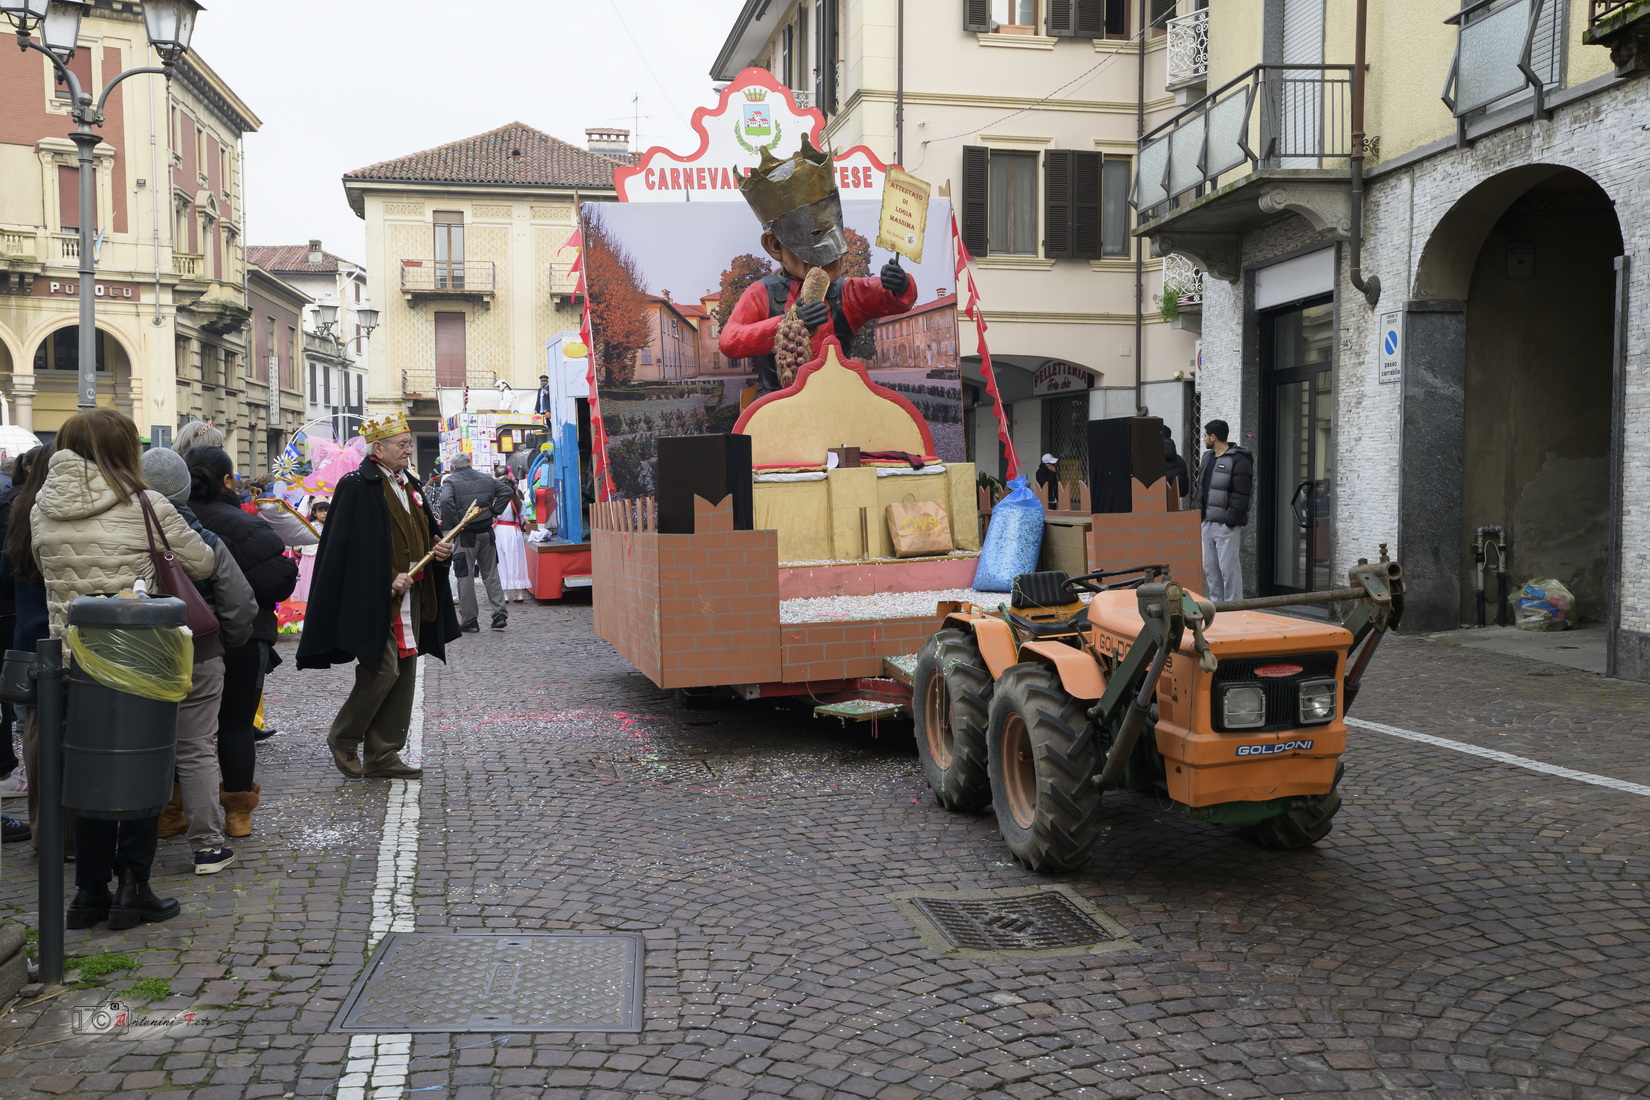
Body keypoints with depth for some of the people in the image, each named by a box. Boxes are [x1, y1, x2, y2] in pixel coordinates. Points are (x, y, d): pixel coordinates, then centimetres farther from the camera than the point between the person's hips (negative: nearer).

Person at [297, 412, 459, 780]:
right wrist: (387, 580, -18)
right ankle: (343, 738, 12)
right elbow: (348, 546, -13)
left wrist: (440, 550, 0)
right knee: (383, 670, -11)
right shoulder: (358, 486, -8)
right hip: (375, 597, -8)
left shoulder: (410, 486, 16)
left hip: (411, 594, 8)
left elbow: (426, 534, 23)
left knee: (404, 674, 6)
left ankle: (384, 755, 14)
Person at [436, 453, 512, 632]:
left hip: (465, 535, -4)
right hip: (486, 531, 4)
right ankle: (500, 613, 7)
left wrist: (451, 524, -13)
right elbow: (506, 491, 8)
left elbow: (445, 501, -24)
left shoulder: (450, 481, -7)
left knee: (465, 576, 4)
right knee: (490, 573, 13)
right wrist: (494, 512, 7)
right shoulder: (486, 478, 8)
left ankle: (469, 620, 7)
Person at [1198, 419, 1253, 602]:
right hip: (1208, 523, 9)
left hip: (1226, 525, -9)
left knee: (1228, 568, -7)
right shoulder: (1208, 457, 16)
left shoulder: (1238, 461, -11)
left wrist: (1231, 521, -17)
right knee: (1209, 567, 12)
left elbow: (1241, 496, -15)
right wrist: (1199, 510, 14)